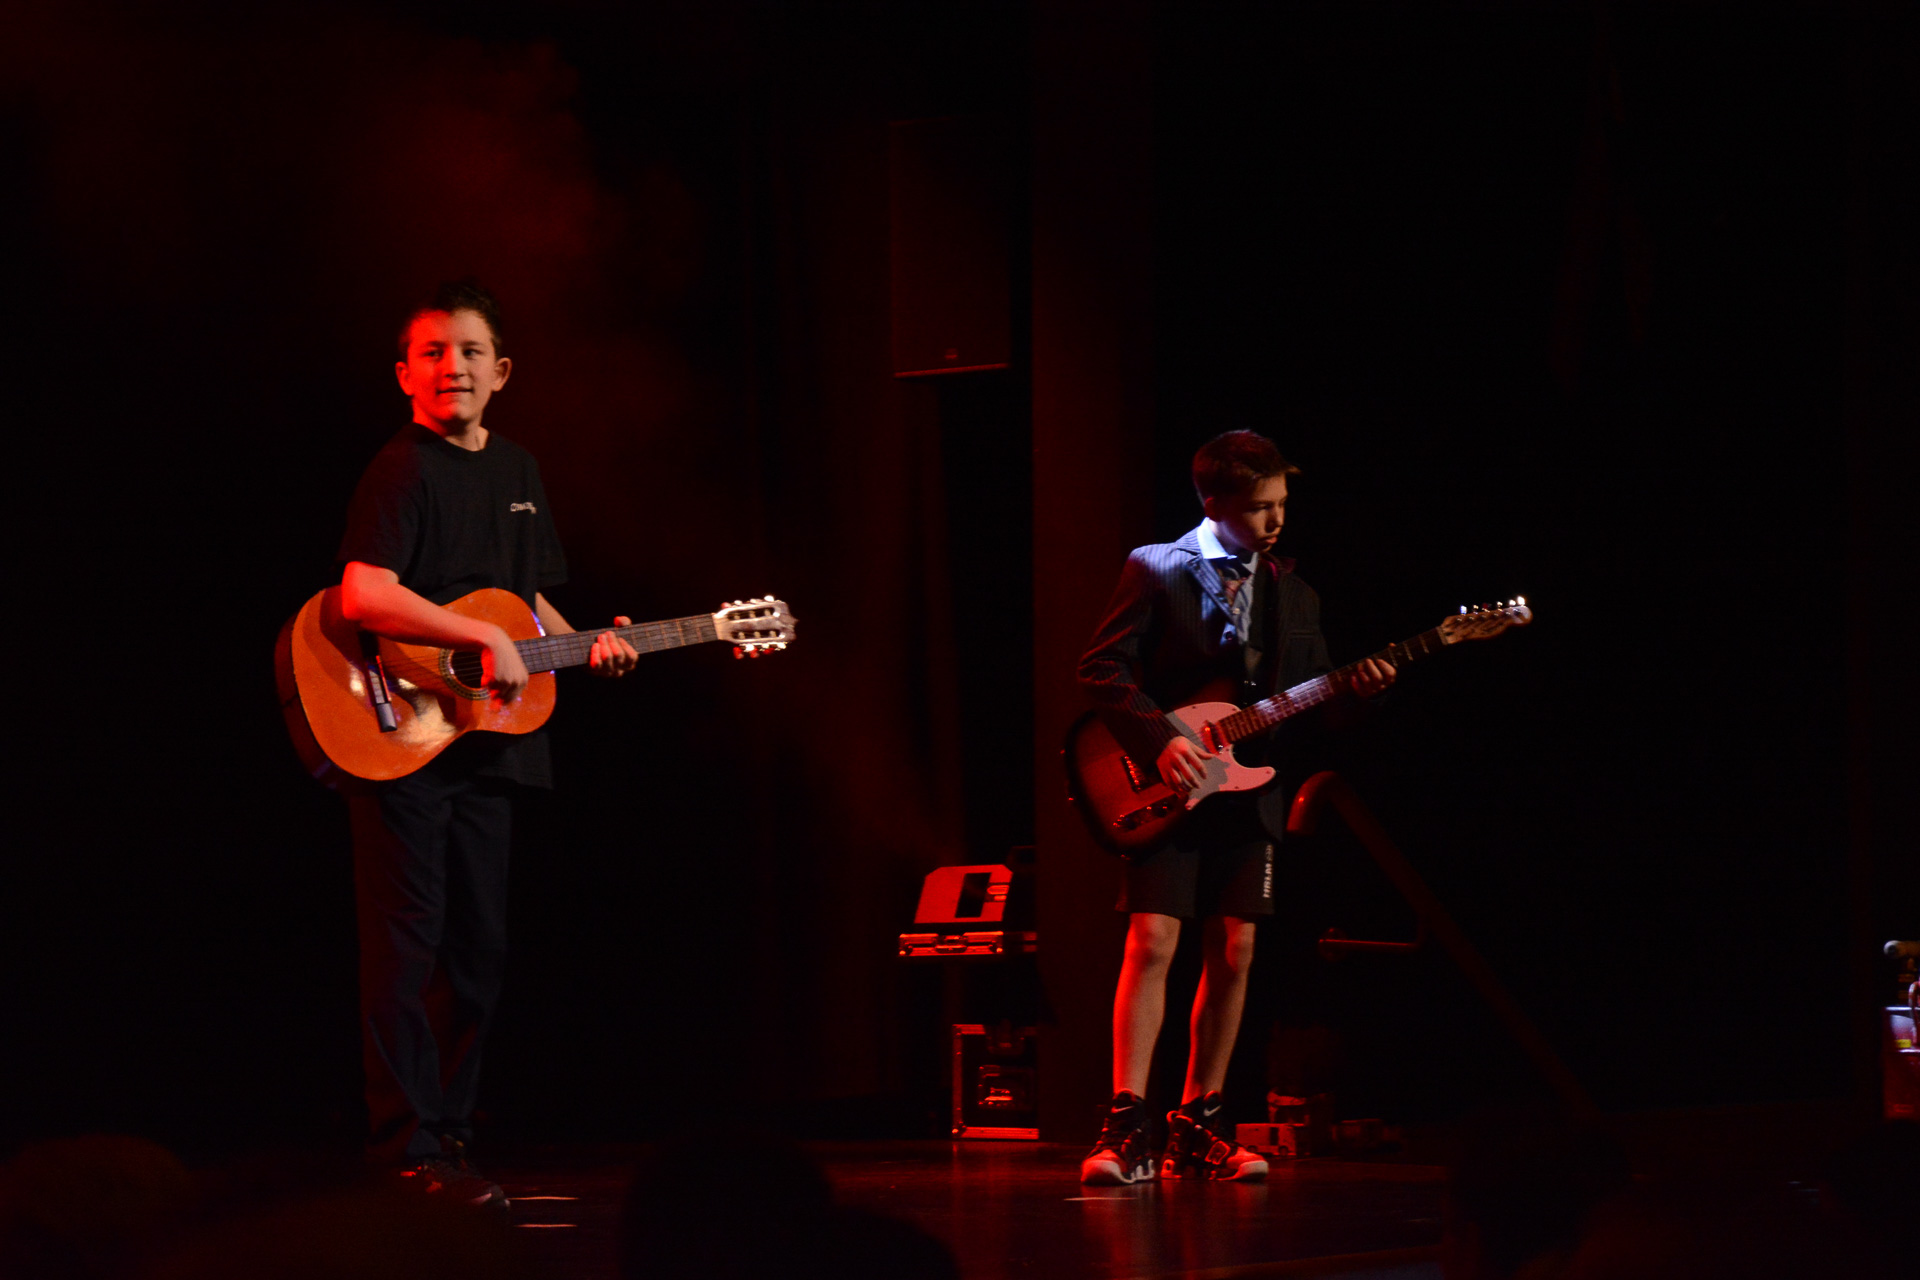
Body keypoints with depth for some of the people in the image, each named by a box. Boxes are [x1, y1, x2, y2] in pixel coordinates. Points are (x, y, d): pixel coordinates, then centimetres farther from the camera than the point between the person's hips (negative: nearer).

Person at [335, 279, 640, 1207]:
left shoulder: (516, 471, 15)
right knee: (406, 945, -7)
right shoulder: (404, 470, -11)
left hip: (485, 741, 8)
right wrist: (485, 638, -25)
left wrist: (583, 646, 10)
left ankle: (446, 1130, 20)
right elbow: (364, 594, -25)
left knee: (477, 952, 11)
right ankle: (408, 1153, -5)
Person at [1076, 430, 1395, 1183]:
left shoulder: (1293, 595, 14)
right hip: (1166, 790, -5)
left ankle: (1197, 1129, 8)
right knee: (1152, 943, -14)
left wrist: (1359, 691, -6)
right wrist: (1160, 742, -17)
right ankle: (1126, 1126, -16)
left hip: (1247, 795, 5)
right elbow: (1101, 669, -6)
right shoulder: (1155, 571, -2)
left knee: (1233, 954, 2)